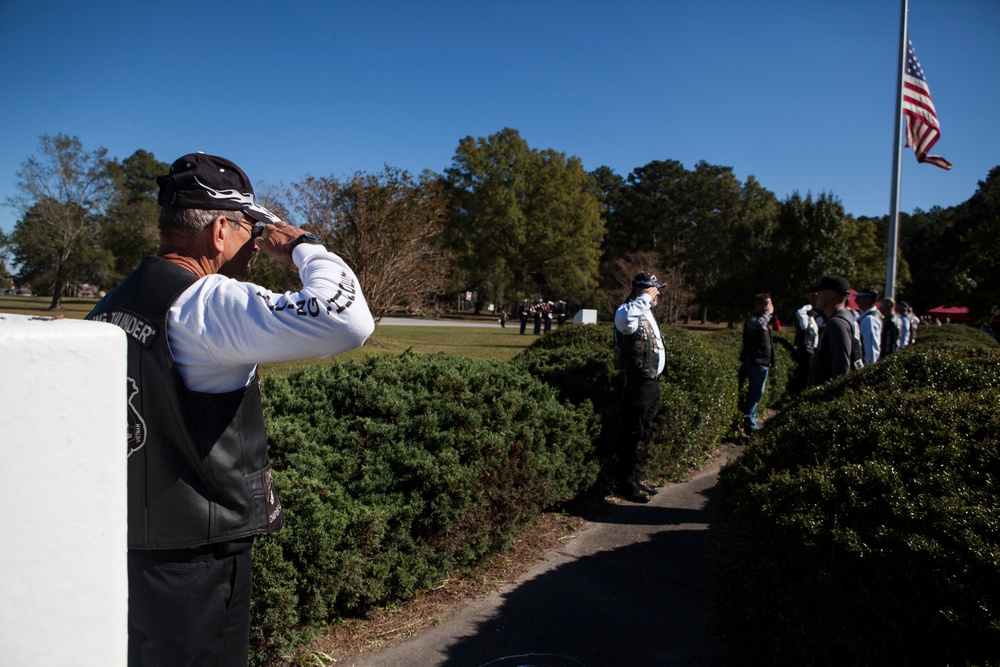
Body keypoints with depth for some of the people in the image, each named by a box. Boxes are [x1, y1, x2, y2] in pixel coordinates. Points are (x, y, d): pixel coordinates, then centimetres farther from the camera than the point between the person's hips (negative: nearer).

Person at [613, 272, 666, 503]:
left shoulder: (646, 313, 16)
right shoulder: (629, 313, -17)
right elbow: (624, 318, -44)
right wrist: (645, 298, -30)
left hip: (651, 382, 10)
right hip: (637, 383, -10)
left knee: (644, 433, 17)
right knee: (634, 434, -3)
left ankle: (637, 478, 28)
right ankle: (627, 484, 6)